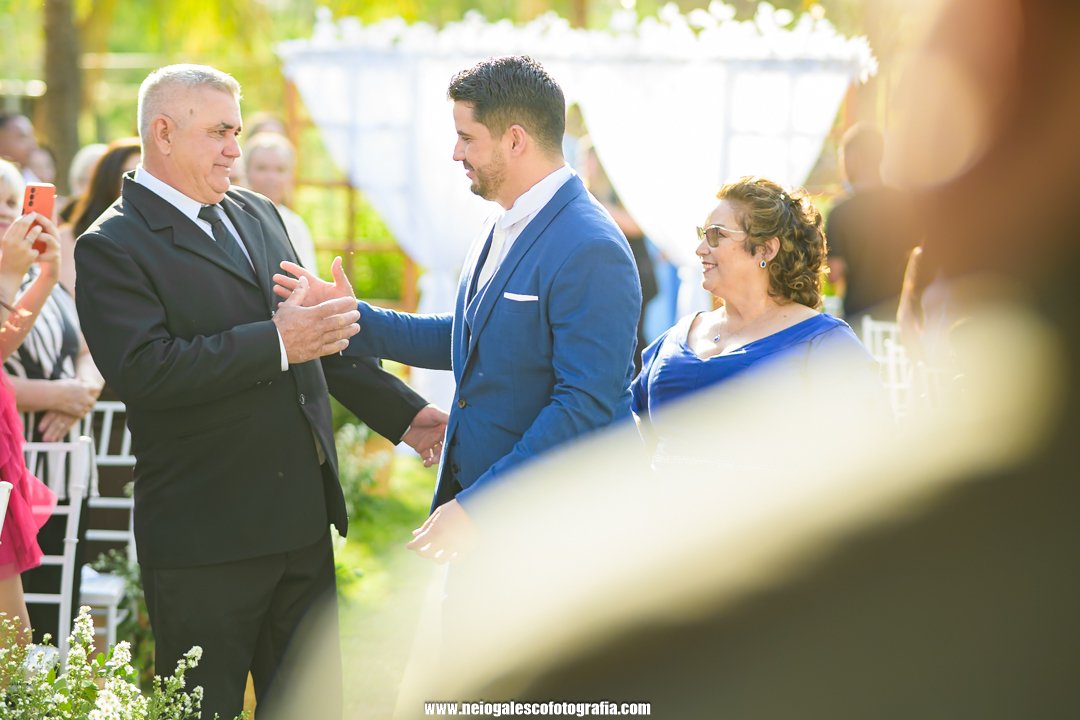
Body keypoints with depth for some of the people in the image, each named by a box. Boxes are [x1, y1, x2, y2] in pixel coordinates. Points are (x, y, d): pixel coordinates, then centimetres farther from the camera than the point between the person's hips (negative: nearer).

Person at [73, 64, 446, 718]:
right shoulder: (113, 247, -10)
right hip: (205, 535, -7)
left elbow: (318, 336, 24)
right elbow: (142, 370, -23)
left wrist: (403, 412, 17)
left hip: (302, 517, 7)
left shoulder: (259, 215, 15)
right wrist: (276, 344, -23)